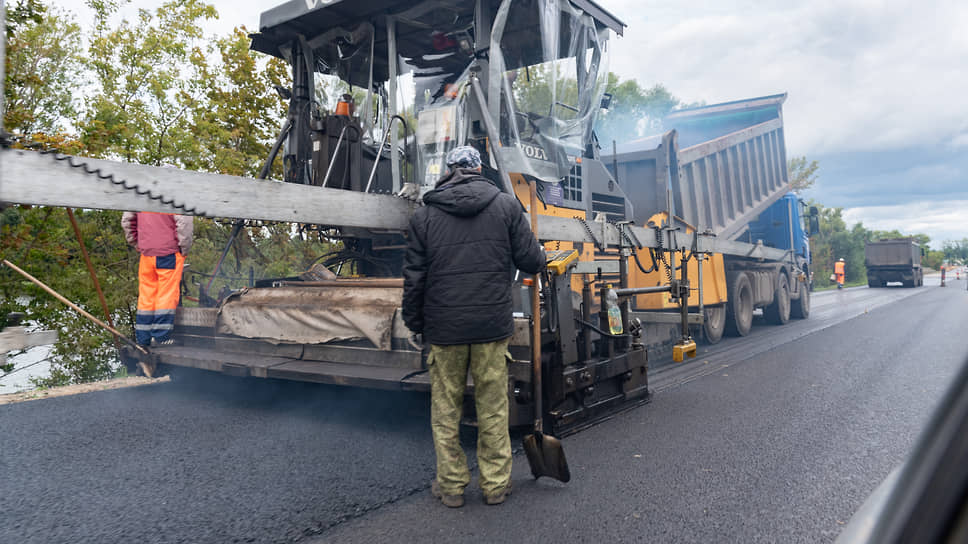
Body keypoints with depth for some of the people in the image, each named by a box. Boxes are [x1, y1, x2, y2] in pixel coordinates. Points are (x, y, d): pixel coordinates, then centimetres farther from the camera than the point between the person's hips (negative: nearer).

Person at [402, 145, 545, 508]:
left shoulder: (424, 215, 1)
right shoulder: (506, 205, 0)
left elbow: (414, 278, 2)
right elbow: (531, 261, 0)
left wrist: (414, 323, 14)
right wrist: (540, 260, 24)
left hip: (444, 328, 0)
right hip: (492, 326, 0)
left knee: (445, 410, 12)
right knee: (493, 409, 10)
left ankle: (451, 485, 21)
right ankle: (496, 484, 21)